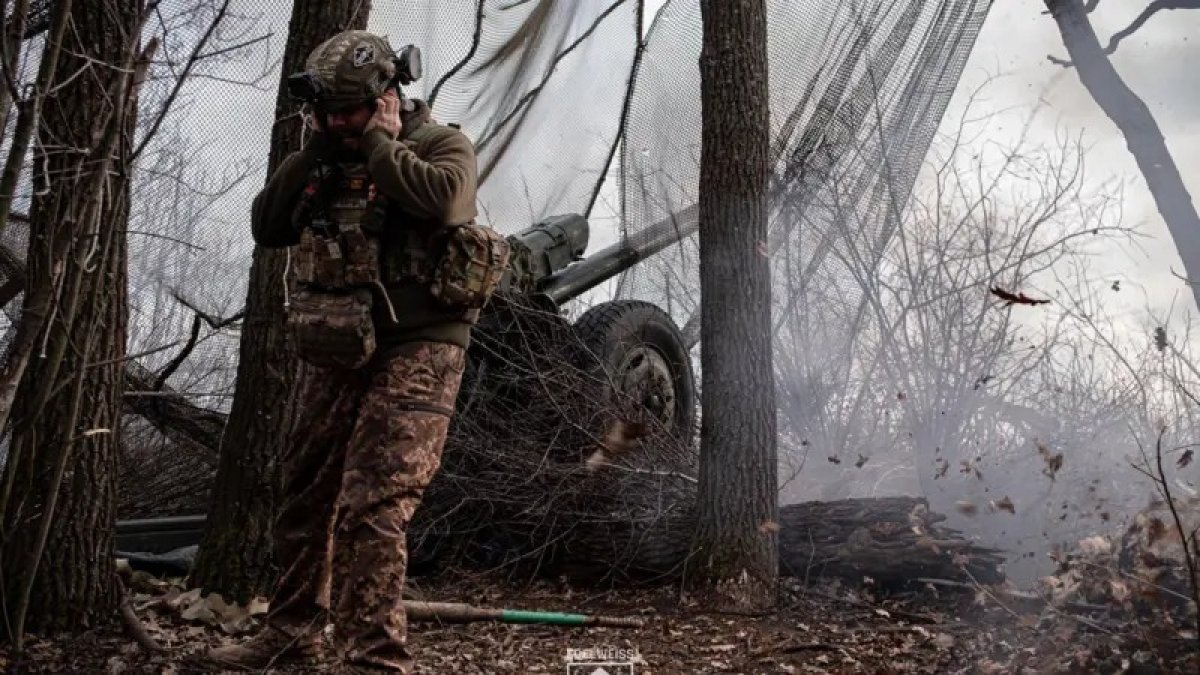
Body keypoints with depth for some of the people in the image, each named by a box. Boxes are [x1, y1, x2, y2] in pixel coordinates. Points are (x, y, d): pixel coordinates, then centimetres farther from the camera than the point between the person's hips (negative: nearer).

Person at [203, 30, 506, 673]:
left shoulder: (442, 144, -2)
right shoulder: (324, 160, 16)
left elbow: (444, 199, -25)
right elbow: (267, 227, 7)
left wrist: (378, 142, -12)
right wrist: (314, 150, 0)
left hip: (413, 352, -7)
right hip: (333, 354, 7)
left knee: (372, 509, -16)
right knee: (306, 498, 17)